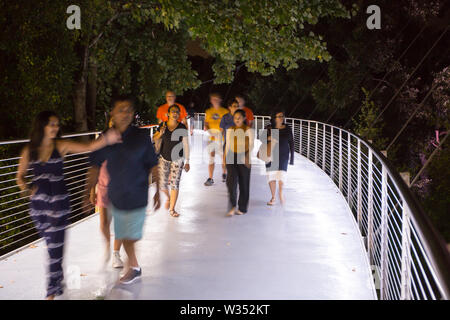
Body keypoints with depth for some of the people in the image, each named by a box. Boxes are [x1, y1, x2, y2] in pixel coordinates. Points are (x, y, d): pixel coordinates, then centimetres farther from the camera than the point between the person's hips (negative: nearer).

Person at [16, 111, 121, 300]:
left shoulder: (61, 146, -7)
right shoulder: (29, 150, 0)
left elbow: (89, 147, -19)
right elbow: (20, 176, 10)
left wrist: (106, 139, -36)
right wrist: (25, 188, -10)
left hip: (59, 202, -3)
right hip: (38, 203, 3)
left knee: (55, 245, -3)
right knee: (50, 243, 16)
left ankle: (52, 291, 7)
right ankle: (58, 276, 38)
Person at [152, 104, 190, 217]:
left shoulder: (182, 128, -4)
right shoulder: (162, 126, 2)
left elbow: (186, 145, -2)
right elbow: (154, 140, 11)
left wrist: (187, 161, -5)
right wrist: (160, 134, -12)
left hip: (177, 159, -2)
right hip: (164, 158, 2)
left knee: (175, 183, -5)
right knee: (162, 183, 1)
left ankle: (172, 209, 7)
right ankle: (168, 198, 34)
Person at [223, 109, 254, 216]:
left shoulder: (248, 130, 1)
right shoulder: (230, 129, 12)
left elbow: (252, 144, -7)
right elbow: (227, 144, 16)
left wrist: (248, 156, -21)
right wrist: (225, 157, 8)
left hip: (244, 158, -2)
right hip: (232, 157, 2)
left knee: (244, 183, 3)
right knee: (231, 180, -13)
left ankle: (242, 208, 15)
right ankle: (232, 207, -13)